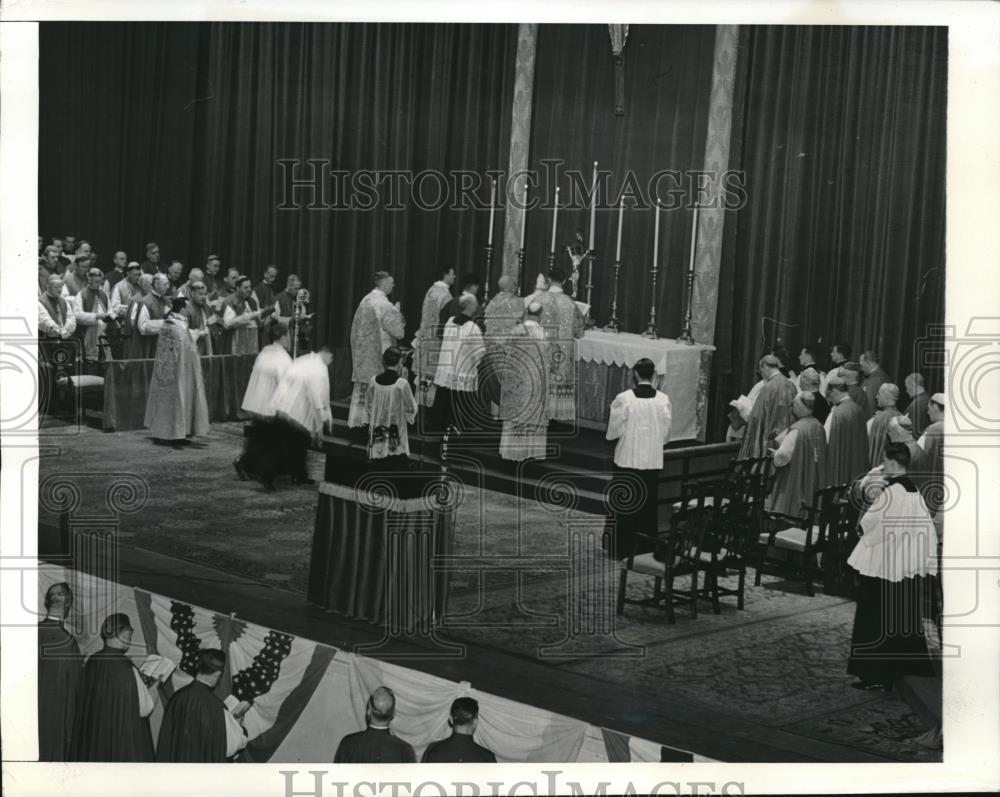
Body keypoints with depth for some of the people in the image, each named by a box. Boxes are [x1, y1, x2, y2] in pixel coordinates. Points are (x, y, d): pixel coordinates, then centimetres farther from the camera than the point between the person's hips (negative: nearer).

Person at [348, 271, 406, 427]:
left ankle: (356, 420, 15)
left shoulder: (365, 300, 8)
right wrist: (397, 312, 2)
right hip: (378, 353, -8)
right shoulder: (383, 304, -16)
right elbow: (397, 329, -14)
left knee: (361, 388, 12)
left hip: (362, 353, 8)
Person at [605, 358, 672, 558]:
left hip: (628, 458, -2)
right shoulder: (663, 400, -6)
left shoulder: (624, 399, -13)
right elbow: (666, 433, 1)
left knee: (625, 504, 8)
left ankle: (623, 547, 12)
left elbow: (614, 430, -8)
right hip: (653, 459, 2)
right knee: (649, 504, 12)